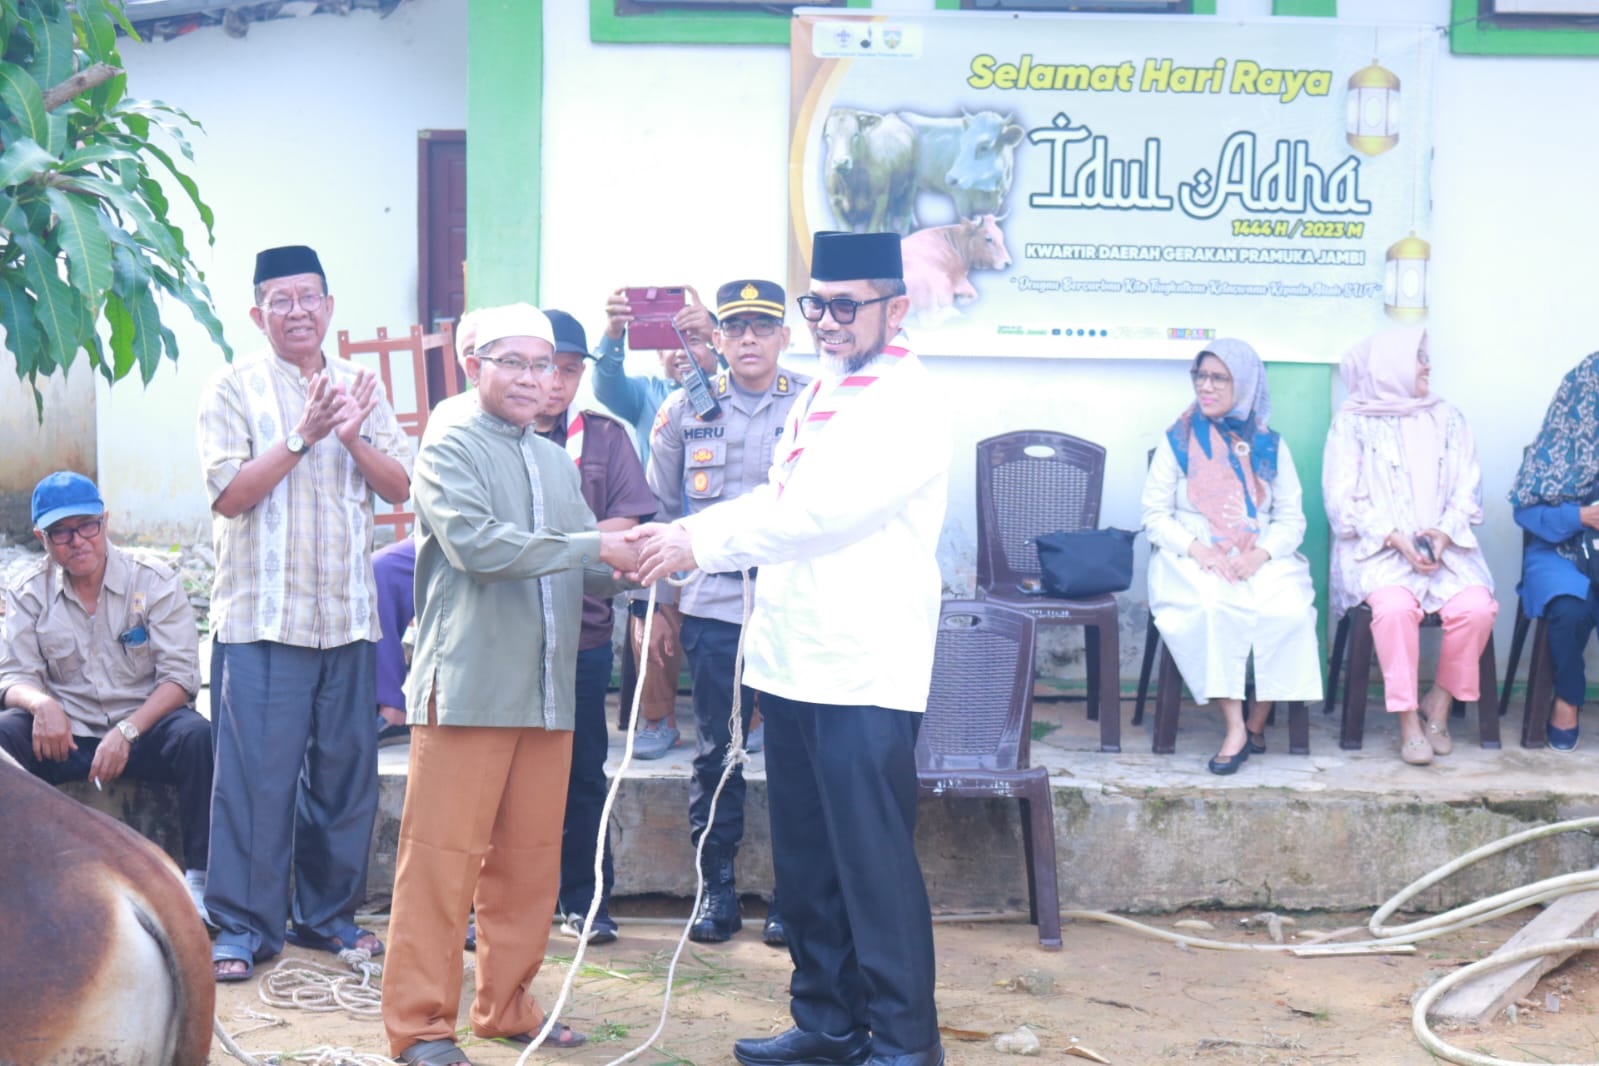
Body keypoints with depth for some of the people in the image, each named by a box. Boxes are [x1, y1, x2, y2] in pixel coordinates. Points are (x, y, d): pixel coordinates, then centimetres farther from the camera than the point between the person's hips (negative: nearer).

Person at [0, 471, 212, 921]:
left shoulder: (153, 581, -5)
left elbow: (180, 676, -10)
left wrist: (126, 732, -25)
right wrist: (40, 704, -28)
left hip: (144, 726, -2)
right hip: (66, 733, 2)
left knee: (195, 735, -34)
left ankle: (199, 875, -22)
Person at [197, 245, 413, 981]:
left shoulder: (359, 389, 14)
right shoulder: (234, 389, 0)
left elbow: (402, 486, 7)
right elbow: (230, 493, -10)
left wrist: (354, 438, -10)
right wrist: (303, 435, -16)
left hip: (349, 615, 4)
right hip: (261, 616, -4)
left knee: (346, 769, 8)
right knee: (256, 775, -6)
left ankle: (328, 913, 20)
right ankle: (243, 926, 3)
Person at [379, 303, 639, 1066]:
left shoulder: (556, 462, 18)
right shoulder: (450, 449, -3)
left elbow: (590, 571, 16)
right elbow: (477, 544, -18)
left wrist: (631, 568, -6)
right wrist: (596, 547, -18)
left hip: (547, 689, 7)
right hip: (468, 685, -7)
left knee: (529, 859, 10)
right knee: (443, 857, -4)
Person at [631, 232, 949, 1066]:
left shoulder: (907, 403, -10)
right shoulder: (820, 395, 17)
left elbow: (822, 511, -20)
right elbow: (778, 501, 18)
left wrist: (700, 543, -17)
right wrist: (678, 537, 4)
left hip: (865, 672, -8)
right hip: (792, 660, 9)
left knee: (874, 862, -4)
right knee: (805, 862, 14)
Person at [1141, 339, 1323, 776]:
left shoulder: (1270, 446, 11)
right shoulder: (1177, 441, 7)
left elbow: (1292, 519, 7)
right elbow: (1155, 515, 2)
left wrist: (1260, 555, -14)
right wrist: (1199, 550, -15)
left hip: (1263, 560, 2)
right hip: (1192, 560, -1)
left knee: (1290, 610, -31)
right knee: (1213, 606, -36)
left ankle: (1258, 720, -12)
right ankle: (1234, 727, -29)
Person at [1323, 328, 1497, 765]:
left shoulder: (1447, 419, 15)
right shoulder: (1353, 423, 4)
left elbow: (1467, 489, 9)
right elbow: (1342, 500, -4)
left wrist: (1444, 533, -11)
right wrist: (1396, 539, -16)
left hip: (1444, 545, 3)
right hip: (1379, 549, -3)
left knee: (1476, 607, -25)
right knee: (1395, 606, -34)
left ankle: (1439, 705, -4)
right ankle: (1407, 721, -20)